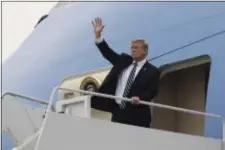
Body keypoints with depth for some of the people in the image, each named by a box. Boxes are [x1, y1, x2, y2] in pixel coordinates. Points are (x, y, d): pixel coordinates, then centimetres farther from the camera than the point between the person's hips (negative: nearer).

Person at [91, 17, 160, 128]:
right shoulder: (123, 60, 16)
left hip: (137, 115, -5)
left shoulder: (153, 71, 1)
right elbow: (108, 52, 13)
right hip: (118, 111, 5)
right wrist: (98, 34, 2)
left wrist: (140, 98, -25)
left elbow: (152, 92, -6)